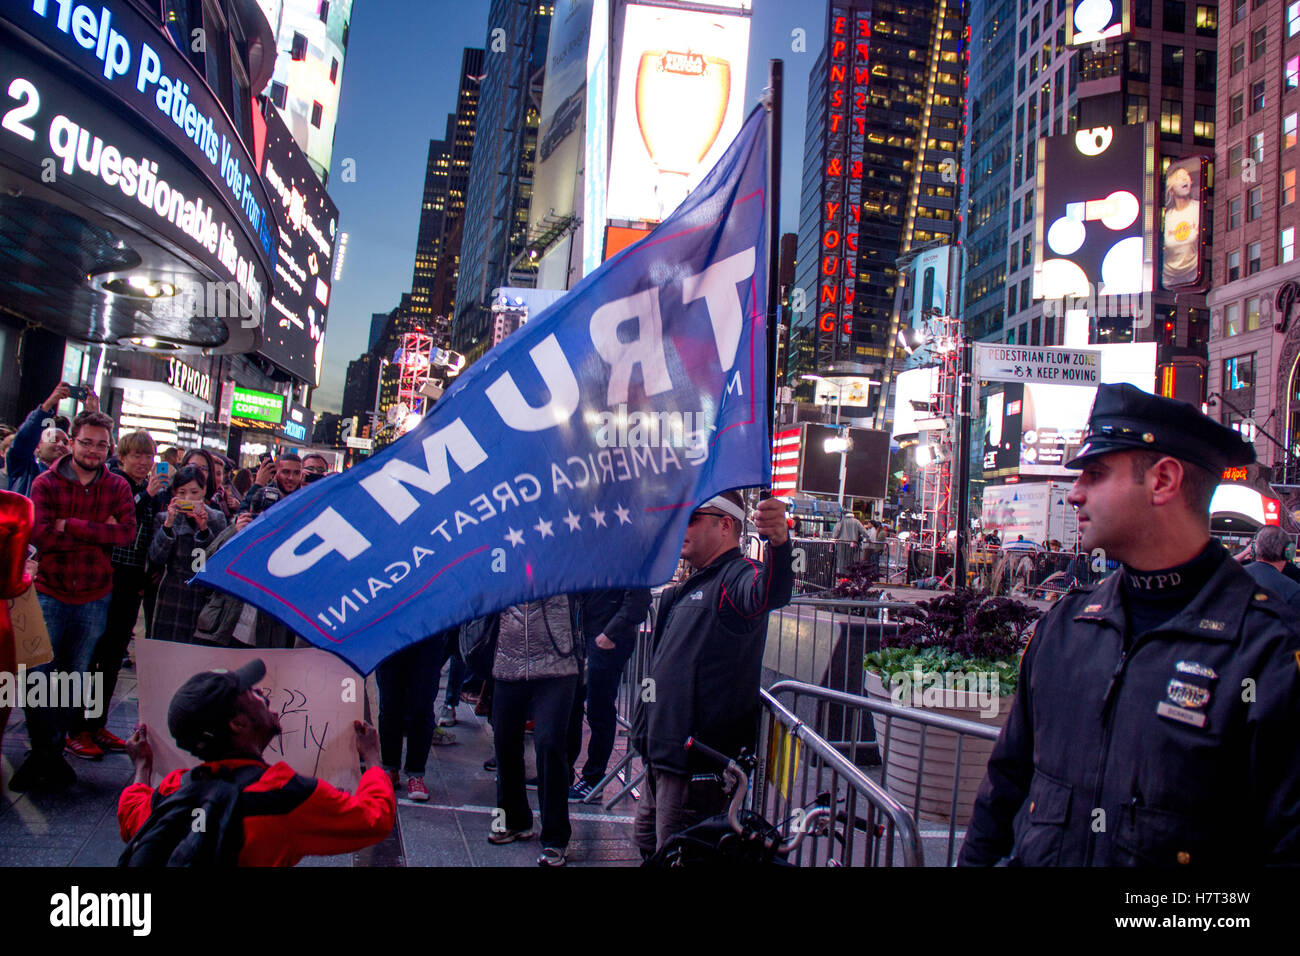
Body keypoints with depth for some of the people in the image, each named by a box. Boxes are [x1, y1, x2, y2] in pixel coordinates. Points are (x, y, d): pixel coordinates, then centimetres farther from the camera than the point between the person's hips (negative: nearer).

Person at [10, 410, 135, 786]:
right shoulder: (46, 483, -4)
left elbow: (127, 533, -14)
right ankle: (40, 751, 13)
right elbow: (40, 534, -15)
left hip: (94, 597, 2)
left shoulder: (117, 487, 1)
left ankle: (55, 750, 25)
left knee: (76, 676, 11)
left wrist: (71, 525, -18)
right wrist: (98, 534, -17)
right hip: (49, 593, -1)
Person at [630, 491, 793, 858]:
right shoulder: (692, 586, 17)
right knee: (649, 846, 24)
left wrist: (778, 543, -60)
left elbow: (771, 593, -42)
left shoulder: (737, 577, -16)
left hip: (699, 764, -10)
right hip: (663, 754, 10)